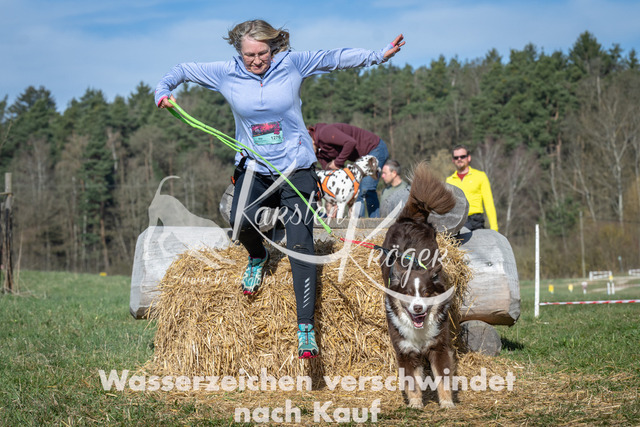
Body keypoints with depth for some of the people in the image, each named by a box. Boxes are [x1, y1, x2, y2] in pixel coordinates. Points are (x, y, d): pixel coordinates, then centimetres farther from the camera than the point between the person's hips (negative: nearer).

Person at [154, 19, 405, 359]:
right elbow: (184, 70, 10)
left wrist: (379, 55, -3)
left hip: (296, 169, -1)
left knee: (300, 247, -9)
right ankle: (257, 257, 12)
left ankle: (305, 328, -6)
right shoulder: (227, 74, -1)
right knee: (240, 219, -27)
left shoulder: (292, 64, -4)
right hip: (253, 169, 1)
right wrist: (164, 89, -7)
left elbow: (336, 58, 1)